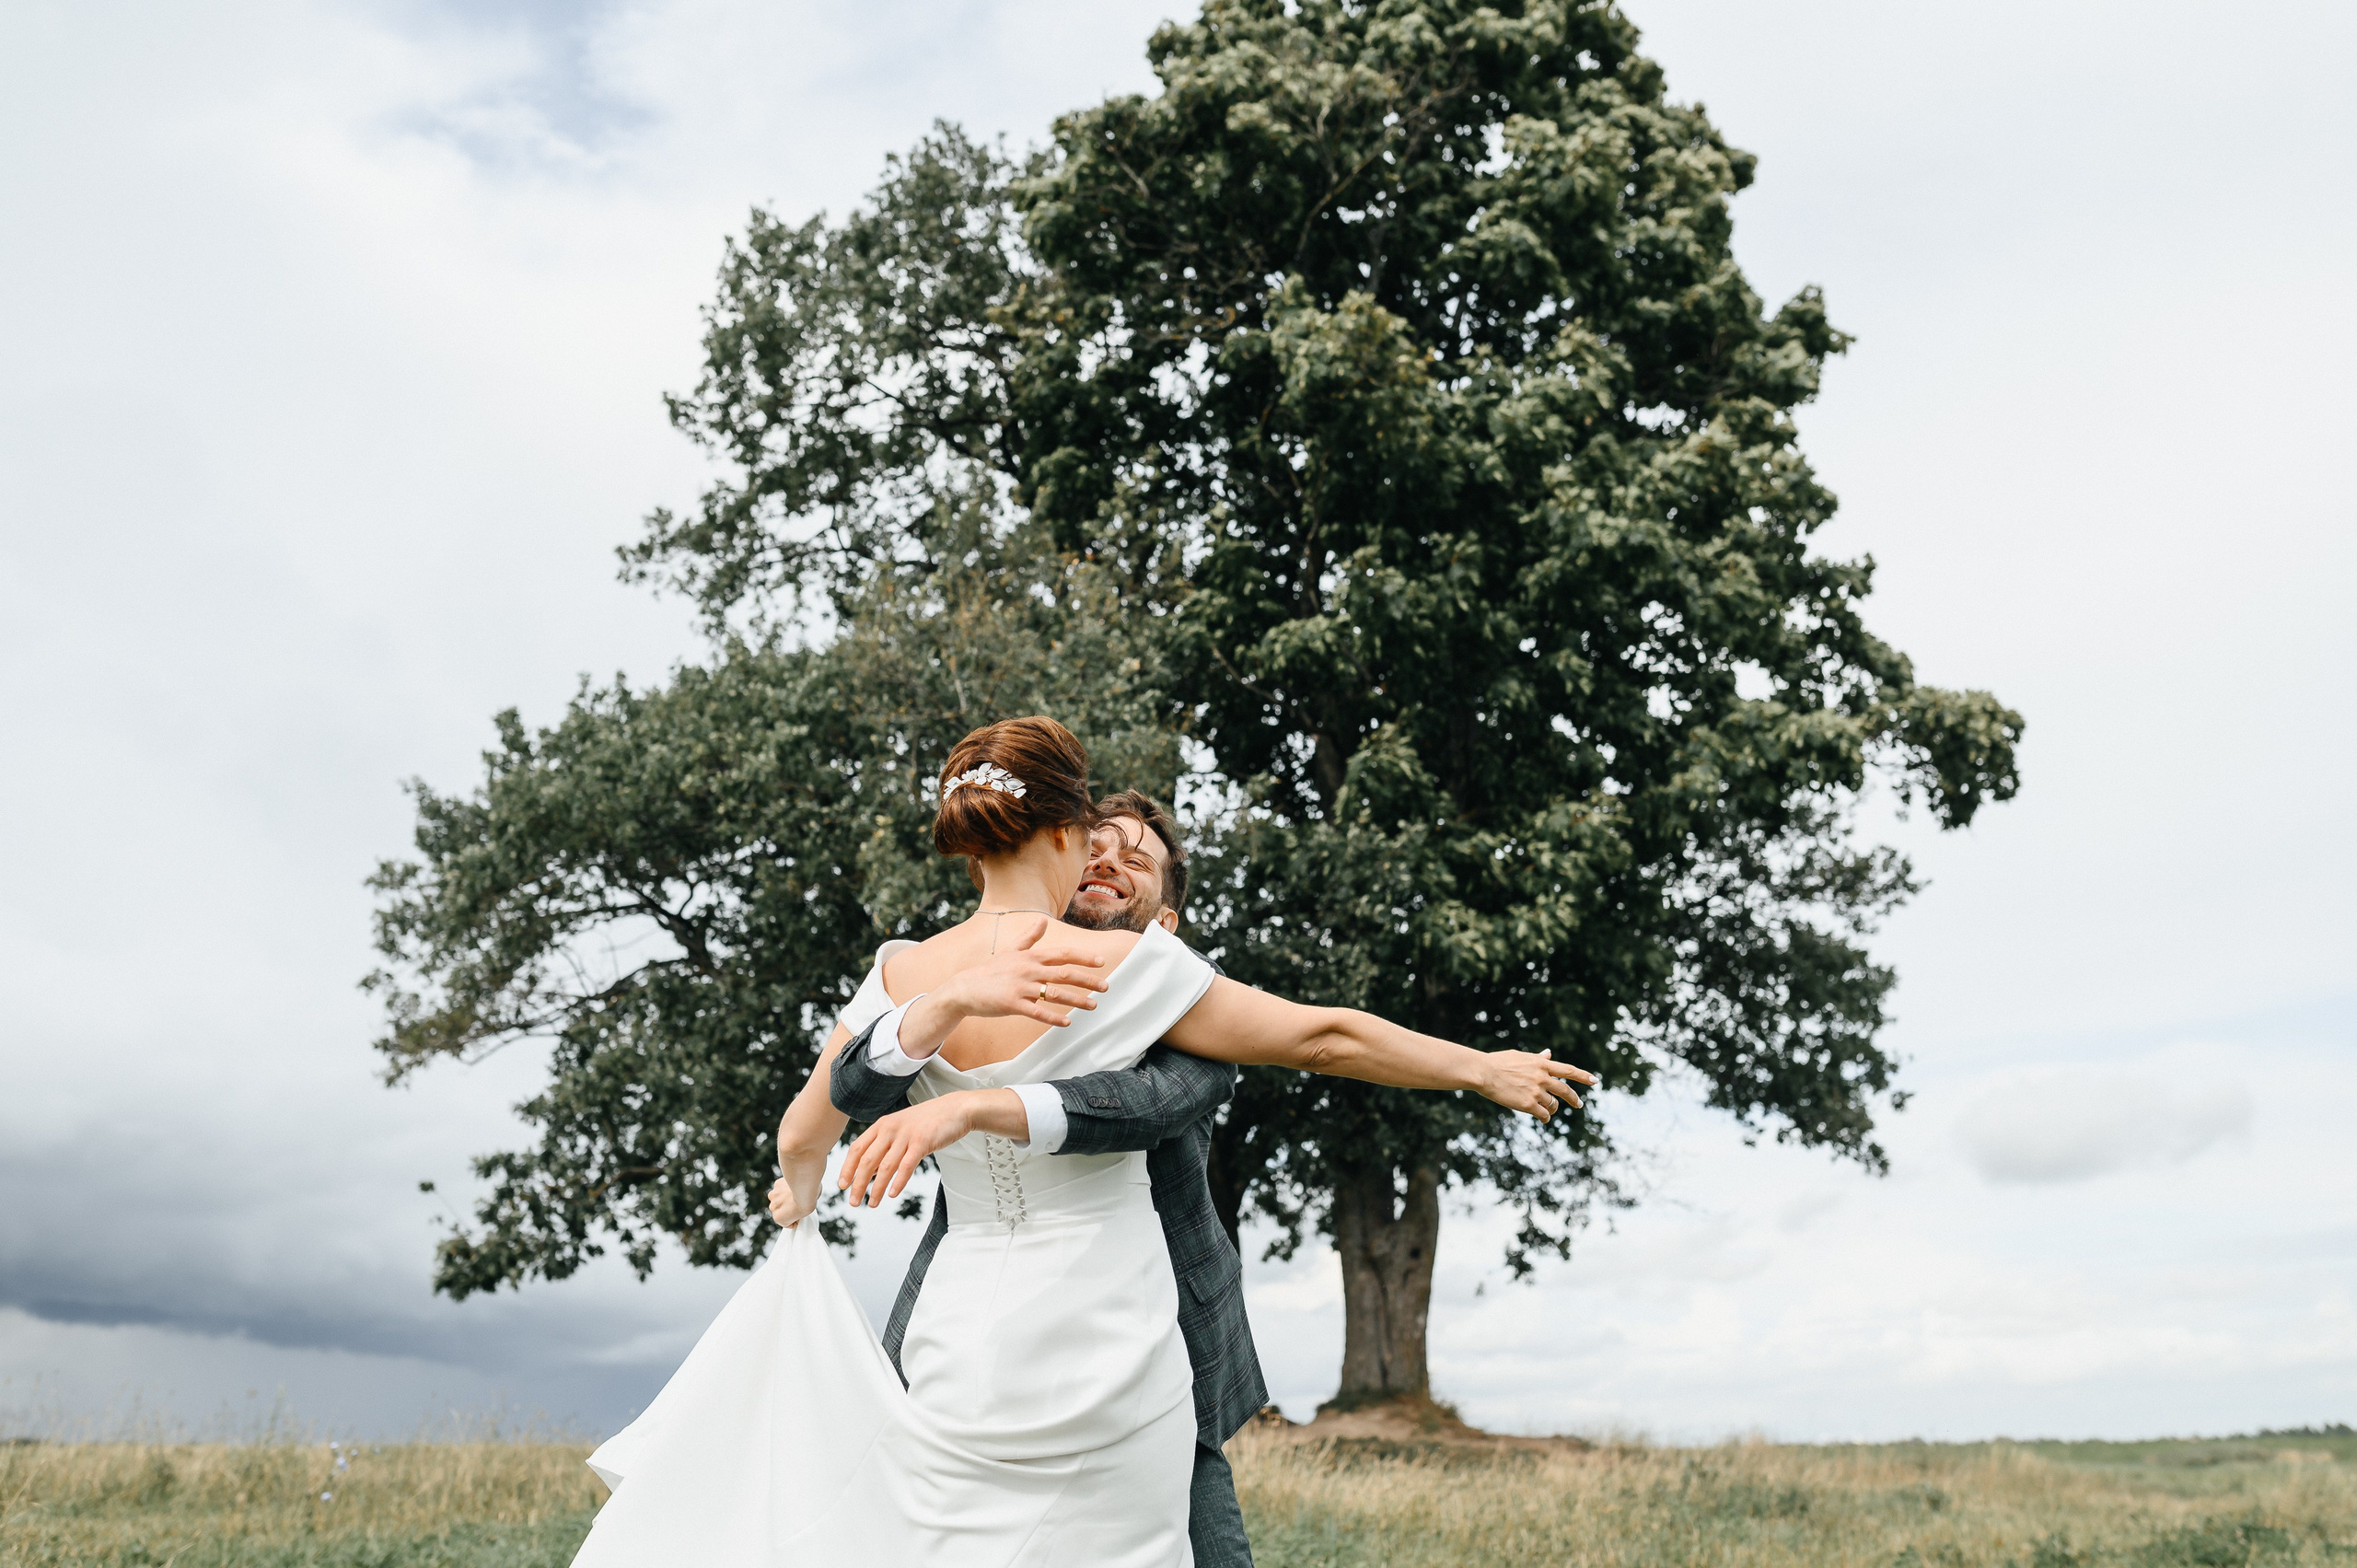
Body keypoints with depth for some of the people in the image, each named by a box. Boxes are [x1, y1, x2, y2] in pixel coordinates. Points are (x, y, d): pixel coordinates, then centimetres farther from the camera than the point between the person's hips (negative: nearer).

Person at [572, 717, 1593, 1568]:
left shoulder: (901, 976, 2)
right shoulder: (1125, 966, -10)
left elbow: (802, 1136, 15)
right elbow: (1323, 1037, -4)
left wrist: (799, 1200, 39)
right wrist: (1487, 1069, 8)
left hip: (965, 1347, 4)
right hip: (1106, 1350, -3)